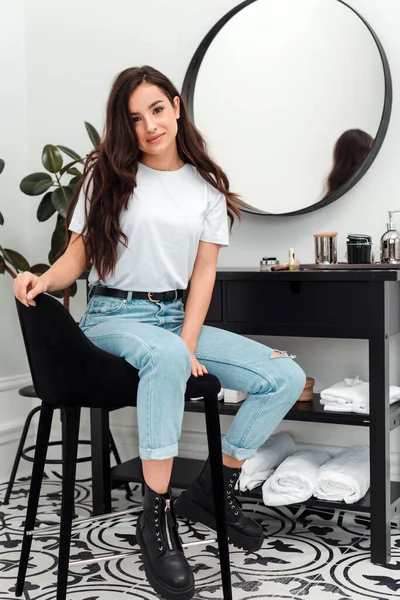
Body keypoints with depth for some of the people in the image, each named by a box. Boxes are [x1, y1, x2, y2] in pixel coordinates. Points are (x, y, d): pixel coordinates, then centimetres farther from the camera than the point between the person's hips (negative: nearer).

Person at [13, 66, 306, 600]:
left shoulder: (207, 186, 8)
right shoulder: (107, 175, 3)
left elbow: (204, 272, 2)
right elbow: (78, 255, 0)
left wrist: (188, 346, -10)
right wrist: (44, 280, -23)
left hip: (178, 316, 4)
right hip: (113, 316, -4)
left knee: (287, 377, -14)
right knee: (165, 357, -41)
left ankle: (213, 490, 3)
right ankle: (157, 516, -29)